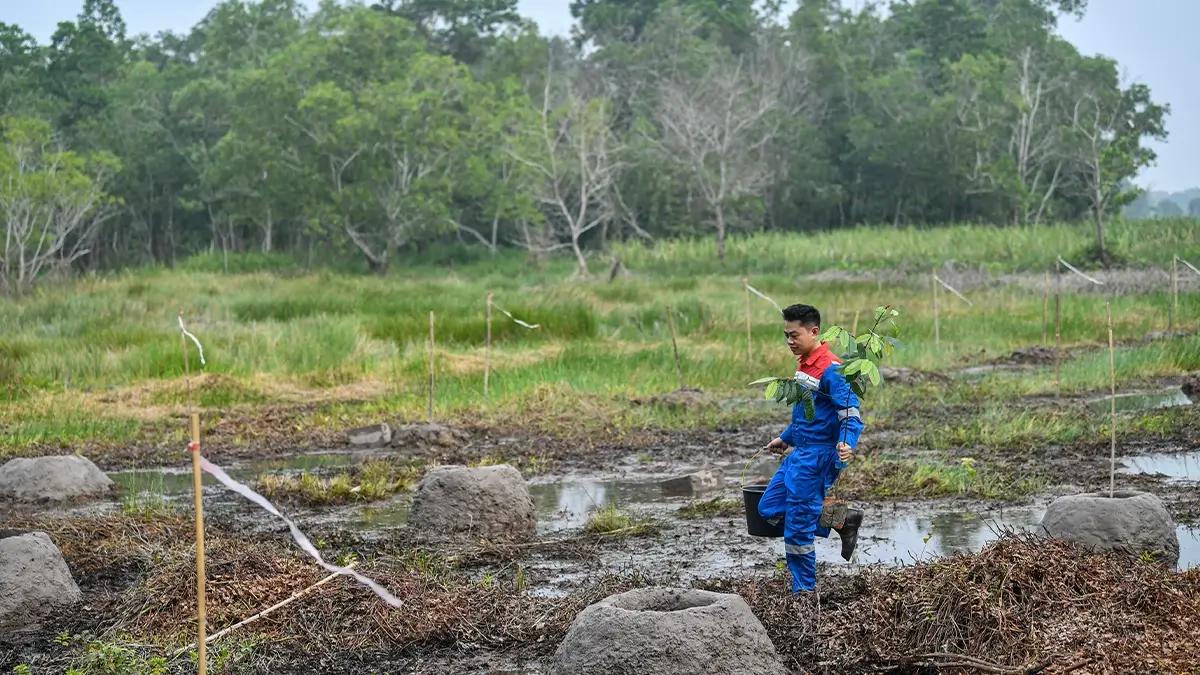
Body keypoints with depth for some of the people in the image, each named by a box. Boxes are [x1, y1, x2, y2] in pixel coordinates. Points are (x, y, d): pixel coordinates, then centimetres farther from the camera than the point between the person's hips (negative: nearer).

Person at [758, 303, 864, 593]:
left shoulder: (830, 369, -17)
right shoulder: (804, 364, 12)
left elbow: (851, 413, -22)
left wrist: (847, 444, -39)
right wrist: (785, 438, 35)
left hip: (819, 456, -10)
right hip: (799, 454, 10)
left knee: (798, 527, -5)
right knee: (769, 508, 11)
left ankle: (804, 591, 9)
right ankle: (843, 520, 14)